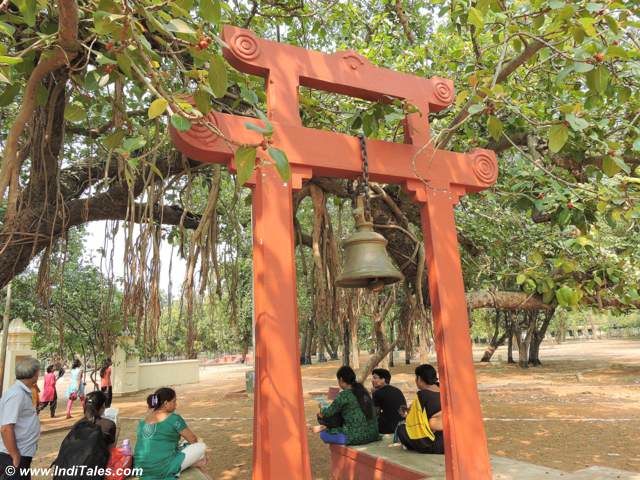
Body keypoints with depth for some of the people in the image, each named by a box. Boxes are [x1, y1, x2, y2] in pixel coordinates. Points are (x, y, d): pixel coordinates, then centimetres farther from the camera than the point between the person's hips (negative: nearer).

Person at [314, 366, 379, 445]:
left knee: (324, 434, 8)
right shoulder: (363, 391, 9)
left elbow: (328, 413, -5)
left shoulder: (344, 395, -13)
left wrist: (321, 413, 19)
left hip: (357, 437, -8)